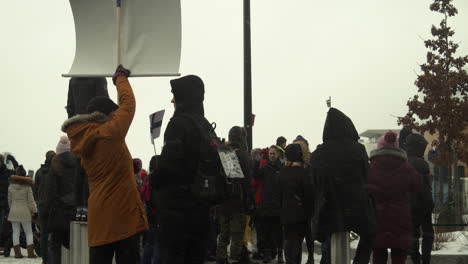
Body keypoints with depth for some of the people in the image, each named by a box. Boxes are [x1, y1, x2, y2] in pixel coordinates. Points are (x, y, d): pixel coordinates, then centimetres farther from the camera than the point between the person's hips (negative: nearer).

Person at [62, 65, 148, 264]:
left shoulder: (84, 142, 12)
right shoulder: (109, 134, -9)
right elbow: (127, 103, 1)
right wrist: (121, 77, 18)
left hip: (98, 215, 7)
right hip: (123, 211, -7)